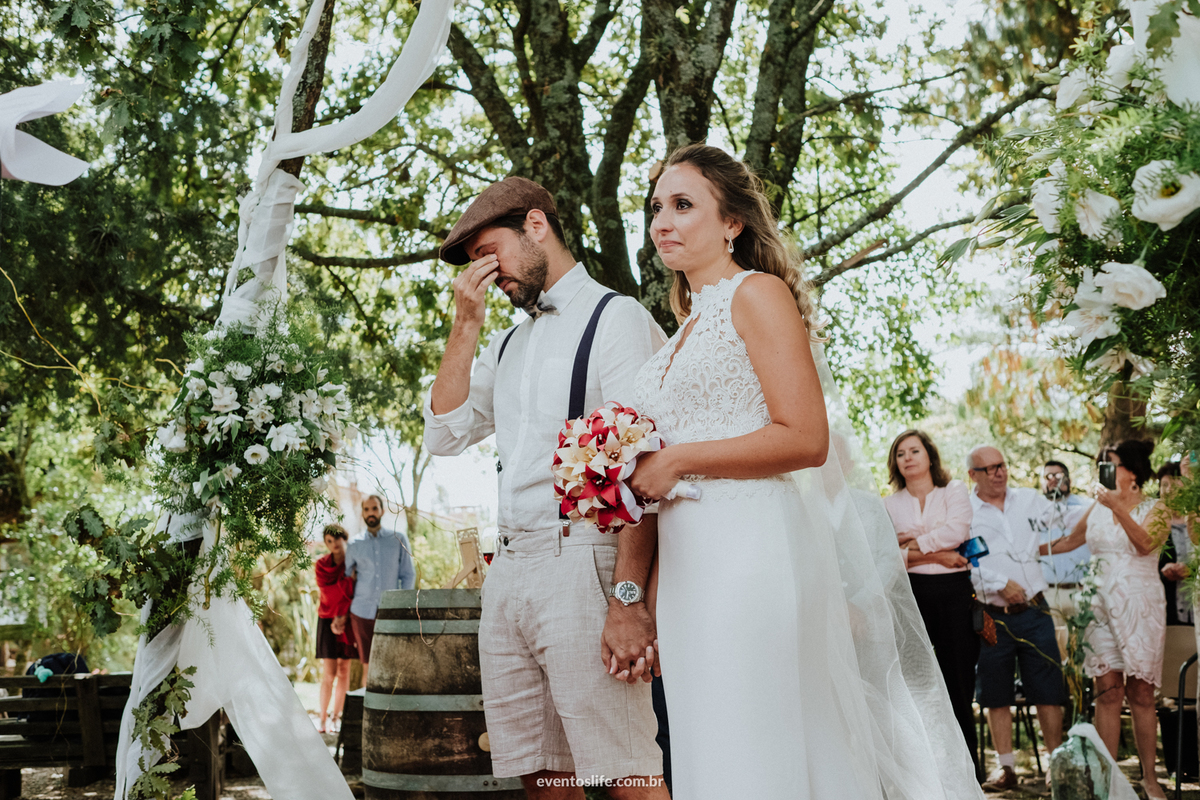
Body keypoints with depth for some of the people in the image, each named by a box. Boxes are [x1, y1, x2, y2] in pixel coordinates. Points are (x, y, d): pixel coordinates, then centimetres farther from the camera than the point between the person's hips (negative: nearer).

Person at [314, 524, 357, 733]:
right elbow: (327, 591, -14)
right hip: (328, 621, -1)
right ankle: (322, 718, 1)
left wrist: (344, 618, -12)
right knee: (329, 672, -7)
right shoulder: (321, 565, -2)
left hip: (348, 622, 1)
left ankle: (335, 718, 14)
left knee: (344, 670, 5)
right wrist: (350, 580, -22)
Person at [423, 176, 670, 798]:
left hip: (580, 560, -7)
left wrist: (628, 598, -20)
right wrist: (465, 326, 9)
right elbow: (444, 435, 15)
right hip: (506, 572, 7)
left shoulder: (615, 318, -2)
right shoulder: (507, 343, 22)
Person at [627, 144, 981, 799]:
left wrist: (676, 460, -12)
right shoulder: (685, 328, 20)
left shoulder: (759, 293, -3)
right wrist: (643, 602, 17)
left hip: (753, 556, -8)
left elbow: (806, 439, -13)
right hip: (688, 567, 8)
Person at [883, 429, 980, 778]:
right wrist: (933, 555, -9)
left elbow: (956, 530, -8)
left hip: (954, 592, -1)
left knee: (959, 682, -1)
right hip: (910, 593, 1)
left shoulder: (954, 490, 10)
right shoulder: (890, 503, 13)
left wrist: (914, 543, -3)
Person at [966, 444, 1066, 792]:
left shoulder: (1030, 499, 10)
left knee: (1048, 688, 2)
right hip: (992, 616, -2)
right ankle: (1006, 766, 16)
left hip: (1034, 610, 2)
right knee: (996, 694, 6)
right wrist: (1001, 584, -16)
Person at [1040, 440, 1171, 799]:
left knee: (1141, 692, -3)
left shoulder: (1155, 509, 1)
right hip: (1103, 604, 3)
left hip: (1141, 604, -3)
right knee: (1107, 690, -3)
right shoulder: (1097, 508, 12)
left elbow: (1145, 543, -19)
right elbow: (1070, 541, 25)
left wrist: (1119, 508, -30)